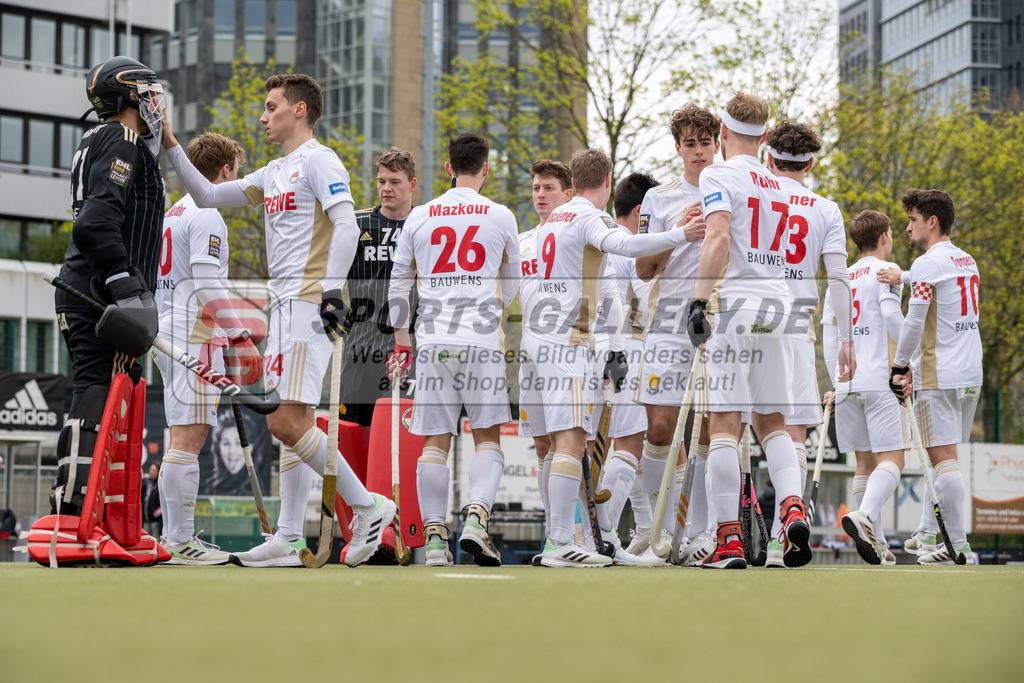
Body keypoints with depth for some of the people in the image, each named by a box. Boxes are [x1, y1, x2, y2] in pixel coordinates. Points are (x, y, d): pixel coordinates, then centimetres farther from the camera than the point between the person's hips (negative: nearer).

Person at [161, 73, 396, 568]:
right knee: (286, 424, 6)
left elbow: (346, 226, -17)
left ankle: (367, 506, -6)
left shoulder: (318, 160, -6)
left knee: (288, 423, -16)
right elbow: (208, 196, 26)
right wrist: (172, 147, 19)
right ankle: (288, 540, 7)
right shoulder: (273, 173, 21)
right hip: (284, 306, 10)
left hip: (308, 305, -9)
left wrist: (332, 288, -23)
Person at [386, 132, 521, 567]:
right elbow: (512, 287, 19)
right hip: (481, 338, -2)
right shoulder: (500, 217, 5)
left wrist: (402, 340, 25)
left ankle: (434, 537, 1)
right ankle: (475, 518, -15)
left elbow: (399, 286, 14)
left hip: (432, 340, 2)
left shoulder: (419, 217, 8)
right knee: (487, 437, 4)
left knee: (435, 441, 4)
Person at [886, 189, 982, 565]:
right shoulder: (968, 262, 15)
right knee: (943, 454, 14)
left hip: (939, 377, -8)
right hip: (971, 374, 8)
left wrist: (899, 367, 2)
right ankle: (928, 531, 18)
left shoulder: (926, 264, -11)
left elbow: (914, 324, -11)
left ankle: (958, 543, -10)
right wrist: (917, 367, 21)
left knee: (943, 457, -7)